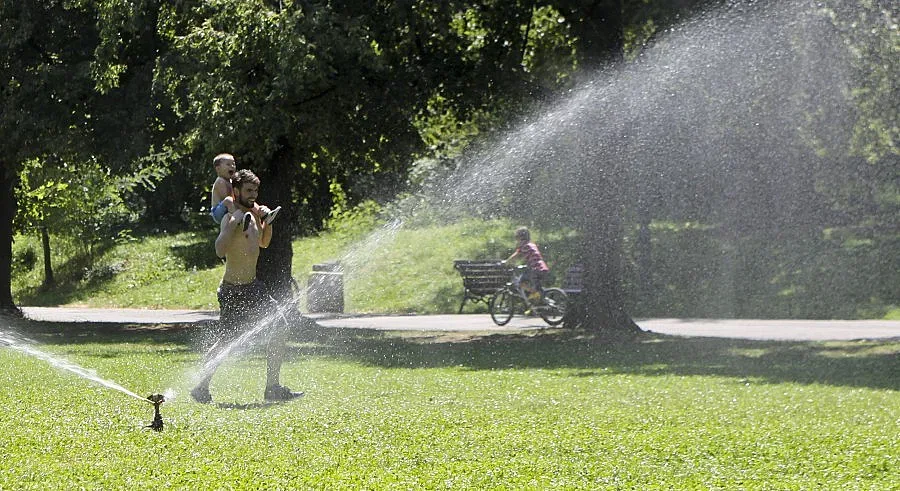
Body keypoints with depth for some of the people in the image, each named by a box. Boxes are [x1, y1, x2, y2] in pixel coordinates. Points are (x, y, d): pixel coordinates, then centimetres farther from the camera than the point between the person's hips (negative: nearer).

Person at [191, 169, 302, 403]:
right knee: (225, 342, -3)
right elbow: (220, 250, -32)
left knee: (278, 328, 3)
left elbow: (263, 243, 27)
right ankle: (201, 387, 12)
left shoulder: (253, 213, 10)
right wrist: (236, 223, -35)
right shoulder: (231, 218, -16)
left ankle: (273, 386, 8)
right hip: (232, 291, -8)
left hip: (253, 287, 8)